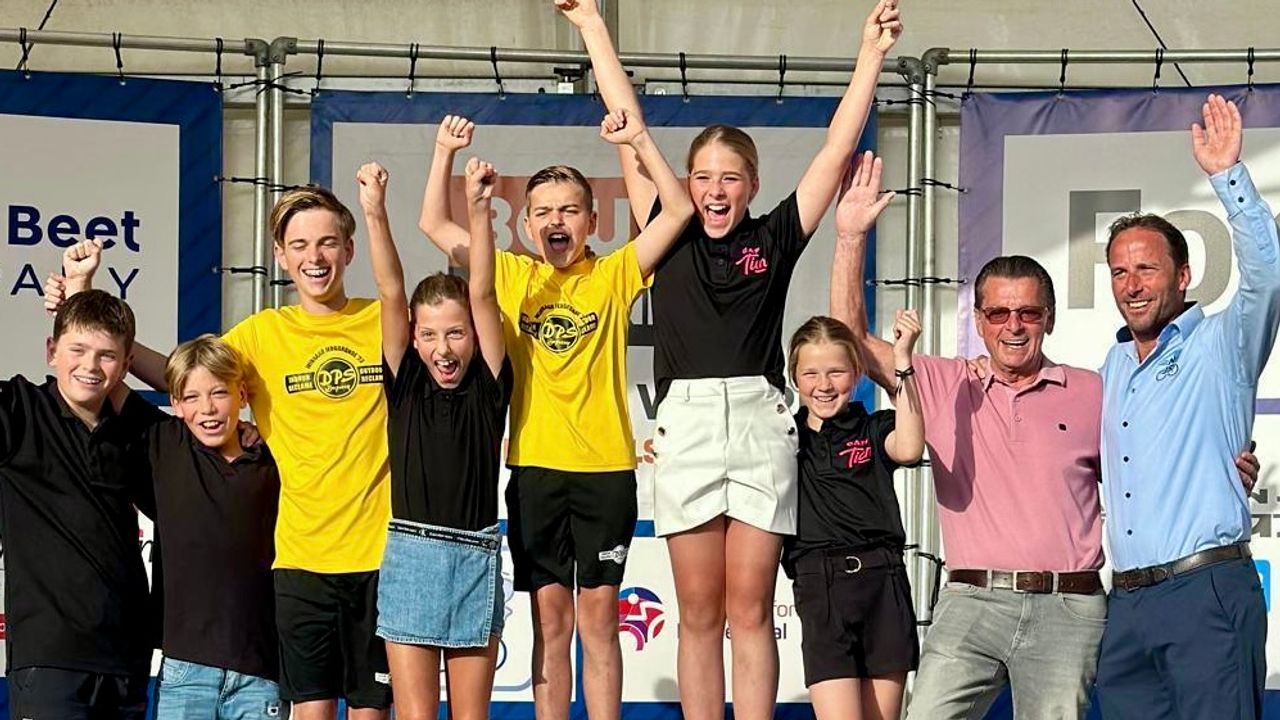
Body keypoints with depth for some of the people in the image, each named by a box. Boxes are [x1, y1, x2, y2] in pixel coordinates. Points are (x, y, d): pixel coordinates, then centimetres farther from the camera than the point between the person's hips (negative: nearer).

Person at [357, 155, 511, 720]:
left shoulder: (488, 388, 2)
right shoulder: (406, 386, 3)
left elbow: (482, 295, -7)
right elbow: (391, 293, -6)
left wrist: (478, 209, -16)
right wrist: (374, 211, -14)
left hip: (475, 557, 0)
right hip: (410, 553, 0)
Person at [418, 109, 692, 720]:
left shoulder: (614, 275, 2)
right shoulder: (512, 276, 7)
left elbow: (678, 210, -7)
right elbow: (434, 224, 6)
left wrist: (640, 141, -13)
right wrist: (444, 153, -4)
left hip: (605, 467, -1)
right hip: (535, 467, 1)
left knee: (598, 613, 4)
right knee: (550, 618, 6)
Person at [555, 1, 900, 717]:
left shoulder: (775, 239, 8)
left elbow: (838, 148, 6)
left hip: (760, 423, -1)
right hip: (685, 424, 1)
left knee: (751, 611, 1)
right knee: (699, 614, 5)